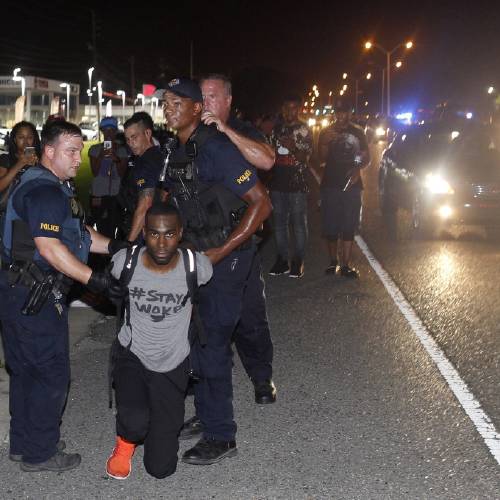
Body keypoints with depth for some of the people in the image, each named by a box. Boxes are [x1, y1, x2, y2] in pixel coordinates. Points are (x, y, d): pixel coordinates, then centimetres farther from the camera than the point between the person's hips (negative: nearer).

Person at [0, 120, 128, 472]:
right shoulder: (45, 190, -18)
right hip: (34, 297, -11)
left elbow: (79, 232, 20)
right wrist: (95, 280, -25)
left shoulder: (54, 186, 17)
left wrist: (113, 246, 6)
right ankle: (39, 453, 10)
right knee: (52, 373, -1)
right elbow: (49, 248, -26)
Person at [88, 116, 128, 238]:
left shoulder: (122, 151, 6)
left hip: (116, 195, 0)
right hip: (98, 195, 0)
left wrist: (116, 159, -19)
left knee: (112, 229, -4)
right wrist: (101, 156, -17)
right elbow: (94, 172, -2)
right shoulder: (94, 149, 6)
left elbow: (122, 174, -2)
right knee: (101, 229, -5)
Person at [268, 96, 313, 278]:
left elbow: (305, 156, -5)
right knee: (279, 222, 7)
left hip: (297, 183, -4)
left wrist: (292, 148, -24)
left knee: (299, 222, -2)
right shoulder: (277, 129, 13)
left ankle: (298, 261, 2)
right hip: (277, 183, 4)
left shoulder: (304, 130, 1)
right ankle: (282, 260, 13)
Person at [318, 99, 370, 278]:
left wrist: (357, 169, -10)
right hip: (331, 184, 0)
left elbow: (366, 157, 9)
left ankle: (345, 264, 1)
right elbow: (322, 159, 2)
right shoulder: (327, 133, 7)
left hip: (351, 184, 0)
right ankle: (333, 261, 13)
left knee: (349, 226, -2)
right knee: (330, 225, 0)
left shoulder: (357, 132, 8)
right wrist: (325, 142, -15)